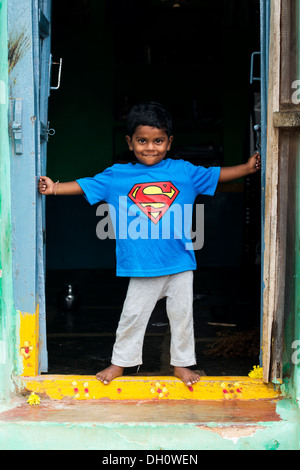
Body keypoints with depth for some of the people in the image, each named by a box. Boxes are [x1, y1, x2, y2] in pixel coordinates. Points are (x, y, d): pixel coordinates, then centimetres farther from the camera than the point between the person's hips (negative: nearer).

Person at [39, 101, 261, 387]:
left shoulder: (183, 172, 3)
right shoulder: (117, 176, 1)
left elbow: (216, 175, 13)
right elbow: (85, 186, 5)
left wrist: (248, 168, 9)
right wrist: (54, 188, -4)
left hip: (180, 264, 1)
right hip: (142, 267, -1)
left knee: (182, 315, 12)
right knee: (132, 315, 9)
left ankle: (182, 363, 28)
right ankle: (121, 362, 27)